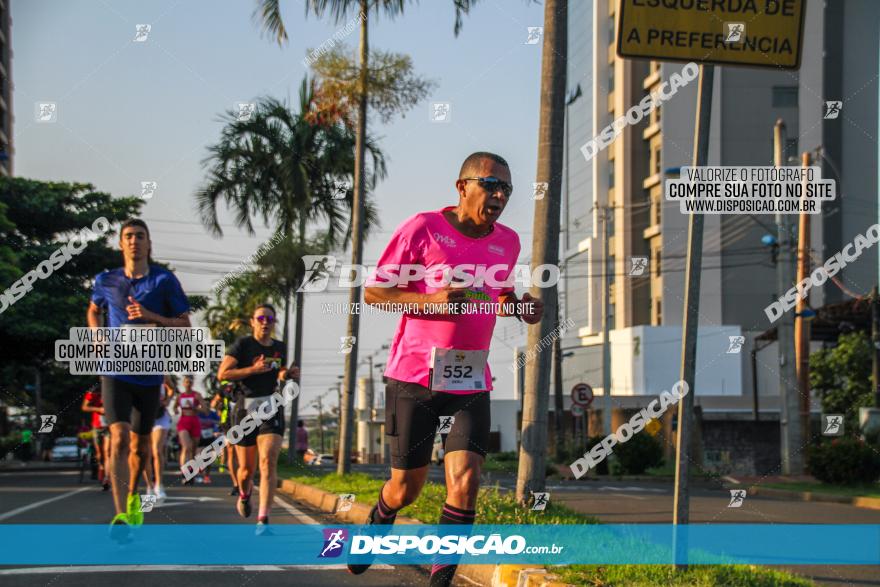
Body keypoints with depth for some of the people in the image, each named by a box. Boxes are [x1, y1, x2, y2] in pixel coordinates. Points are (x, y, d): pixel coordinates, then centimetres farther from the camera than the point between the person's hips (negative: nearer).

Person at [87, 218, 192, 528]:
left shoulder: (164, 280, -2)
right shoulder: (106, 281, 3)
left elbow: (185, 326, -3)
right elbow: (94, 310, 24)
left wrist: (150, 316, -18)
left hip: (149, 374, 1)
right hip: (115, 371, -1)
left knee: (140, 444, 15)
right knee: (119, 439, -19)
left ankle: (133, 496, 43)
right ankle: (121, 516, -26)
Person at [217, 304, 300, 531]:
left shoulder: (280, 348, 12)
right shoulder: (243, 344, -3)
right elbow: (222, 374, -11)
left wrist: (289, 374, 6)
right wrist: (254, 369, -19)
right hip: (246, 408, -2)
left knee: (269, 461, -18)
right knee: (246, 468, 7)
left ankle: (263, 519, -23)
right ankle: (244, 494, 44)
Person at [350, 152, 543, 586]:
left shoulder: (508, 242, 8)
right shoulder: (423, 228, -8)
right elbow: (372, 292, -4)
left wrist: (519, 307, 4)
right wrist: (431, 300, -20)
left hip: (471, 383, 3)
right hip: (414, 376, -3)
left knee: (465, 481, -13)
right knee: (406, 487, 7)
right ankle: (377, 524, 42)